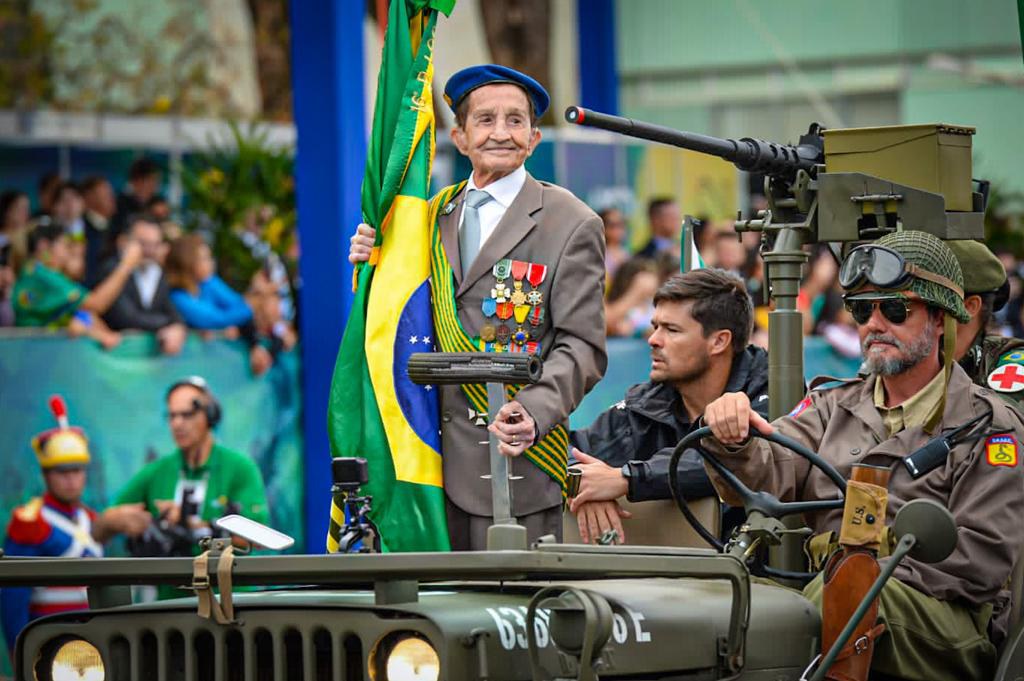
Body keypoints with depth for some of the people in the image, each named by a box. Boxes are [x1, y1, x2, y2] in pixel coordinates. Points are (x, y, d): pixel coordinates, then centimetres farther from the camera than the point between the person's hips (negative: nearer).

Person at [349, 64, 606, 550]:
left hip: (514, 457, -4)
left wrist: (535, 413, -23)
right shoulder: (436, 214, 15)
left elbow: (582, 346, -5)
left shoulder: (572, 225, 0)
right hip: (433, 458, 5)